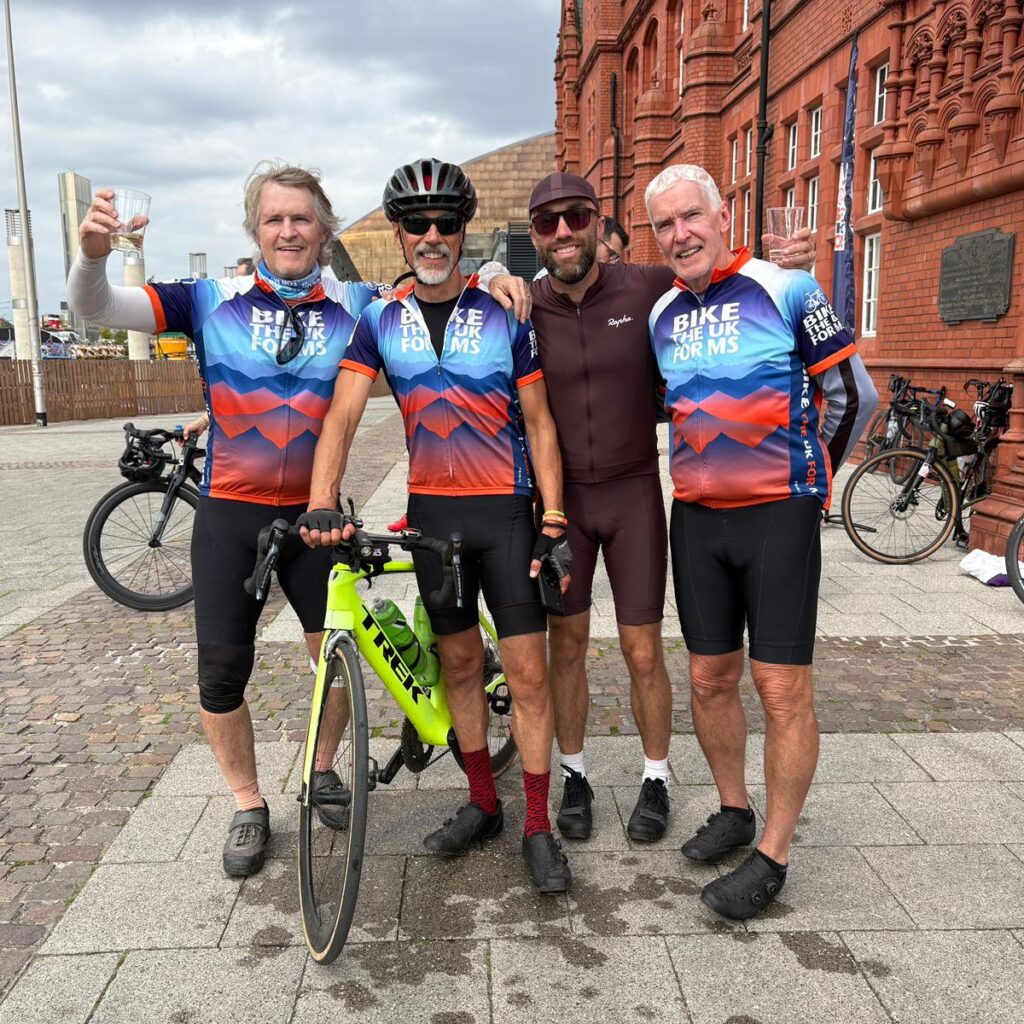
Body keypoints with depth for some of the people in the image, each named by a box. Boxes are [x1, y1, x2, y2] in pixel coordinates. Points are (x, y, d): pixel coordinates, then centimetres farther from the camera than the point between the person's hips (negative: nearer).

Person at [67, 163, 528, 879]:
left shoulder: (355, 306, 0)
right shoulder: (212, 301, -2)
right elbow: (96, 308, -6)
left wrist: (490, 279, -15)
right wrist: (94, 252, -27)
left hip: (316, 512, 1)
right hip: (231, 514, 0)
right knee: (222, 671, 4)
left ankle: (322, 770, 36)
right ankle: (249, 807, 26)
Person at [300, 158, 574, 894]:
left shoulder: (504, 315, -4)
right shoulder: (380, 321, 1)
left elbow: (538, 423, -3)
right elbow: (342, 417, -8)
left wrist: (555, 524, -10)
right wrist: (321, 506, -24)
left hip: (506, 509, -2)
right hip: (432, 510, 3)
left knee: (527, 669, -1)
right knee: (459, 661, 12)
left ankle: (538, 828, 13)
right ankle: (483, 804, 29)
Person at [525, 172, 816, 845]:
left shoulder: (649, 290, -7)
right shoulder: (522, 310, -4)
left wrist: (791, 264, -15)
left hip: (634, 494, -1)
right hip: (560, 498, 1)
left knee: (643, 651, 6)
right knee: (567, 645, 10)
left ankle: (656, 778, 28)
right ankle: (575, 776, 29)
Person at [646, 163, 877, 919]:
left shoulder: (787, 291, -7)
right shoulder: (660, 316, 8)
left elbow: (854, 395, 1)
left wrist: (812, 480, 10)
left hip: (778, 514, -5)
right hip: (698, 517, 5)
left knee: (783, 690, -2)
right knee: (710, 679, 11)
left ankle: (773, 857, 13)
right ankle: (733, 810, 32)